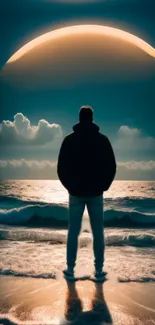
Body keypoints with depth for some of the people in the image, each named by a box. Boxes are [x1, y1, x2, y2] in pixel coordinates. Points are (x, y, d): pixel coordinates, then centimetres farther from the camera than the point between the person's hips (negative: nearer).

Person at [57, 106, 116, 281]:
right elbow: (111, 167, -1)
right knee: (98, 233, 6)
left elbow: (61, 168, -1)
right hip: (95, 193, 0)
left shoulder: (69, 139, -1)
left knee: (73, 232, 7)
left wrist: (69, 186, 12)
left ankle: (70, 270, 12)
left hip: (76, 193, 0)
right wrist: (103, 186, 11)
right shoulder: (102, 139, -1)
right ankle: (99, 271, 9)